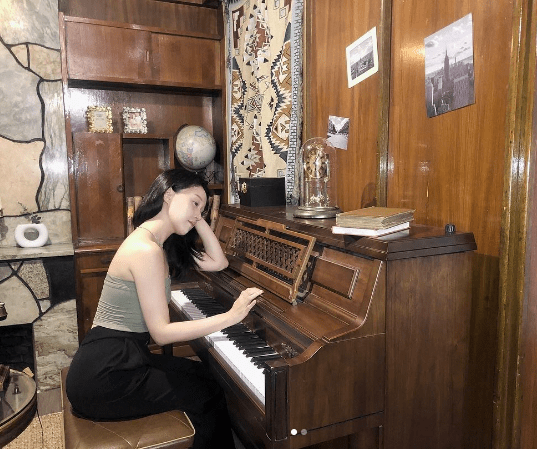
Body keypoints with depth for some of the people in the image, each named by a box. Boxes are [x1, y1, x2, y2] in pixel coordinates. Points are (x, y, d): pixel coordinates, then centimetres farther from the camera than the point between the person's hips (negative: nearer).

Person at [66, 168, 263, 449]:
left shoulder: (159, 242, 9)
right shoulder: (146, 249, -21)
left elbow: (218, 262, 9)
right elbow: (161, 333, -21)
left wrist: (197, 219, 5)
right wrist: (231, 316, -25)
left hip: (115, 359, 9)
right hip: (103, 376, -9)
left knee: (202, 374, 11)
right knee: (207, 396, -1)